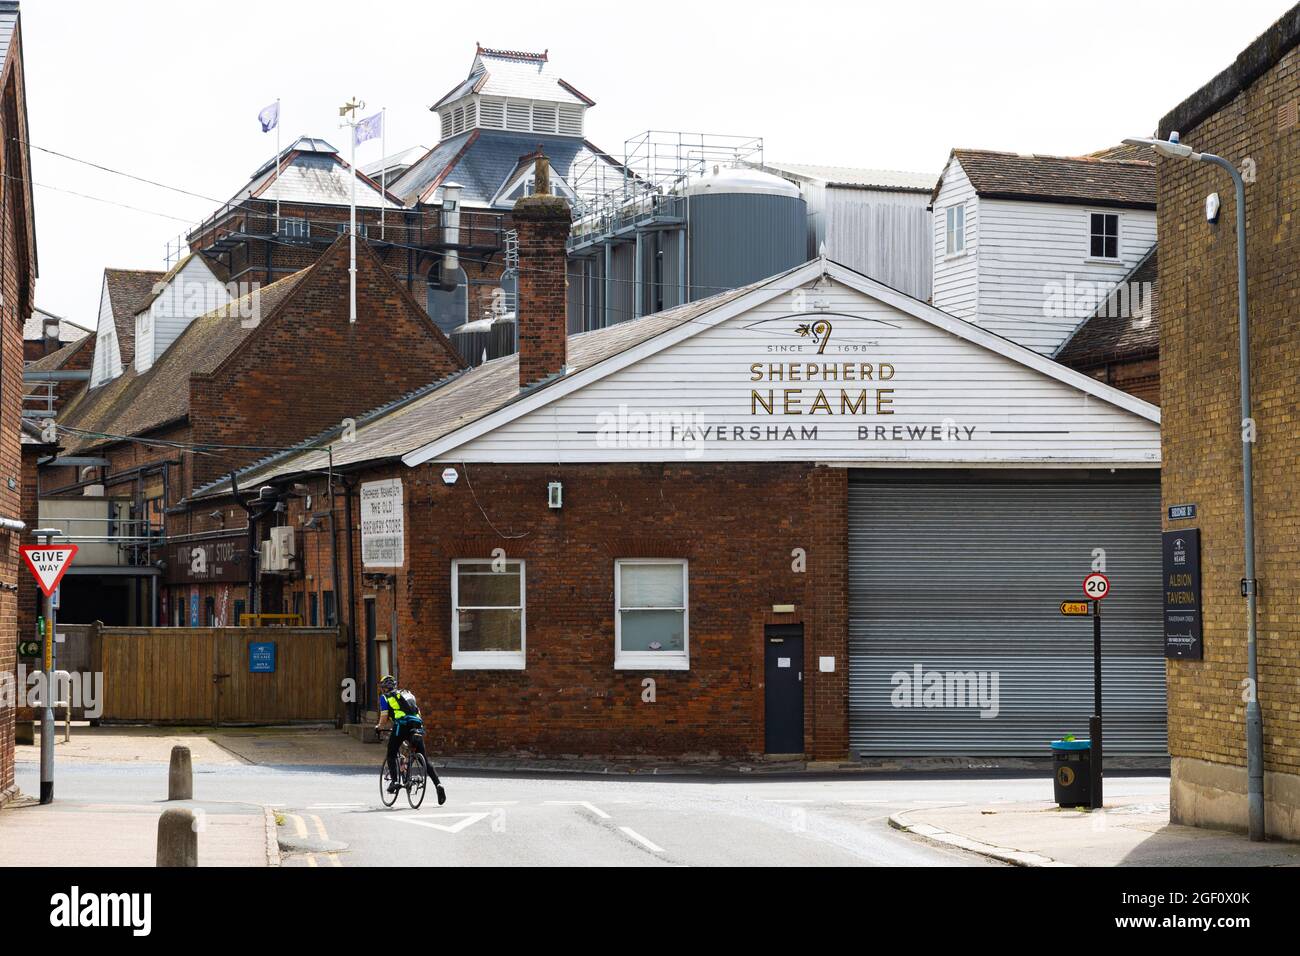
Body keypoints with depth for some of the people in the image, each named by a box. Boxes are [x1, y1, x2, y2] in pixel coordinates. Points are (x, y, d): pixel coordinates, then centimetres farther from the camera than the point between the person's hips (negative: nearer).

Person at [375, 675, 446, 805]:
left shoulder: (385, 697, 14)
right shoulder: (407, 694, 30)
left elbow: (384, 719, 6)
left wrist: (379, 727, 28)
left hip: (401, 726, -5)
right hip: (417, 726, 5)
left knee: (391, 754, 15)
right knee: (425, 759, 7)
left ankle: (395, 781, -2)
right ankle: (438, 784, -8)